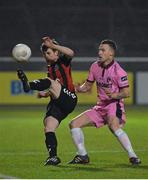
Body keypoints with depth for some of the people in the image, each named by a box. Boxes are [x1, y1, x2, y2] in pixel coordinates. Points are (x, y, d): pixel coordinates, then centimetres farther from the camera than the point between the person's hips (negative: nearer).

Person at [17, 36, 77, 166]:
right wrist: (45, 94, 10)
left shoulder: (63, 61, 3)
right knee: (48, 129, -6)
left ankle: (29, 85, -55)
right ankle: (53, 156, -5)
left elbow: (71, 53, -22)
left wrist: (53, 45, -24)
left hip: (68, 100, -8)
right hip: (58, 103, 8)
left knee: (49, 82, -29)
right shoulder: (50, 69, 25)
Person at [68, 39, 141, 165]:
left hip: (114, 105, -8)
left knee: (114, 126, -37)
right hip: (100, 106, 8)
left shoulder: (118, 71, -13)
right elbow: (88, 86, 16)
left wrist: (114, 95, -31)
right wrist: (79, 88, -5)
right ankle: (83, 156, 9)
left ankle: (133, 156, -33)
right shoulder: (95, 66, 7)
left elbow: (126, 93, -13)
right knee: (74, 124, 0)